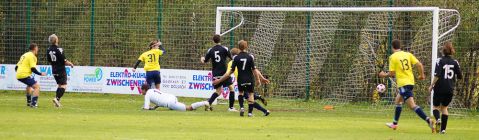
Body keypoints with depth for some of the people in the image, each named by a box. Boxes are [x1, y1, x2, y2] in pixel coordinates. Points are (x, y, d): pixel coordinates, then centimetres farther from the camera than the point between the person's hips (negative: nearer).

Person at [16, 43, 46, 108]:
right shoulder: (32, 56, -6)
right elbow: (33, 69, -14)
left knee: (29, 84, 35)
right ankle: (33, 103, -21)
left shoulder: (24, 55, 20)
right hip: (24, 75, -9)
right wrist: (41, 74, -3)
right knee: (37, 86, -10)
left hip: (18, 75, 9)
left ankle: (29, 102, 42)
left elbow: (16, 67, 22)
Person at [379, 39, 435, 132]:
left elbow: (392, 73, -8)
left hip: (403, 83, -8)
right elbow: (419, 65, 0)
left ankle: (428, 120, -31)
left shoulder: (393, 57, -6)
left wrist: (384, 75, 12)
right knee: (398, 100, 26)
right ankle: (394, 124, 35)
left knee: (412, 105, -13)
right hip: (411, 82, 8)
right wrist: (422, 75, 15)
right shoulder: (408, 55, 8)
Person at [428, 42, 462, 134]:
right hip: (450, 89, 3)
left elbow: (437, 75, -15)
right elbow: (460, 76, 3)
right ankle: (443, 129, 9)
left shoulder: (440, 61, -8)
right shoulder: (455, 62, 1)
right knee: (444, 107, 17)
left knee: (436, 106, 13)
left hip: (440, 88, -3)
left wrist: (432, 85, -5)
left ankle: (438, 119, -19)